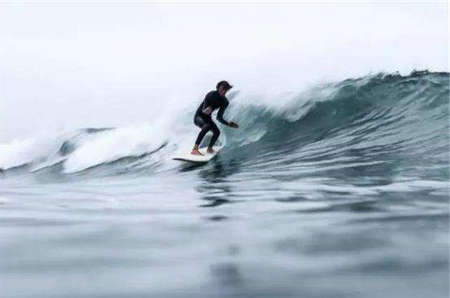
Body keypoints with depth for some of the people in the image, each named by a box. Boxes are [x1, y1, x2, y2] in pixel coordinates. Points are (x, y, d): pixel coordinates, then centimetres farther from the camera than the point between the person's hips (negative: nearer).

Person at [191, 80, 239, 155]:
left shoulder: (224, 102, -7)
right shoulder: (211, 95, -23)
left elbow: (219, 117, -2)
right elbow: (203, 110, -28)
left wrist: (228, 124, -14)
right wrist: (206, 111, -51)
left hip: (207, 117, 6)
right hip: (199, 116, -6)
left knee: (217, 132, -15)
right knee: (207, 126, -35)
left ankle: (209, 148, 13)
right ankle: (195, 149, -41)